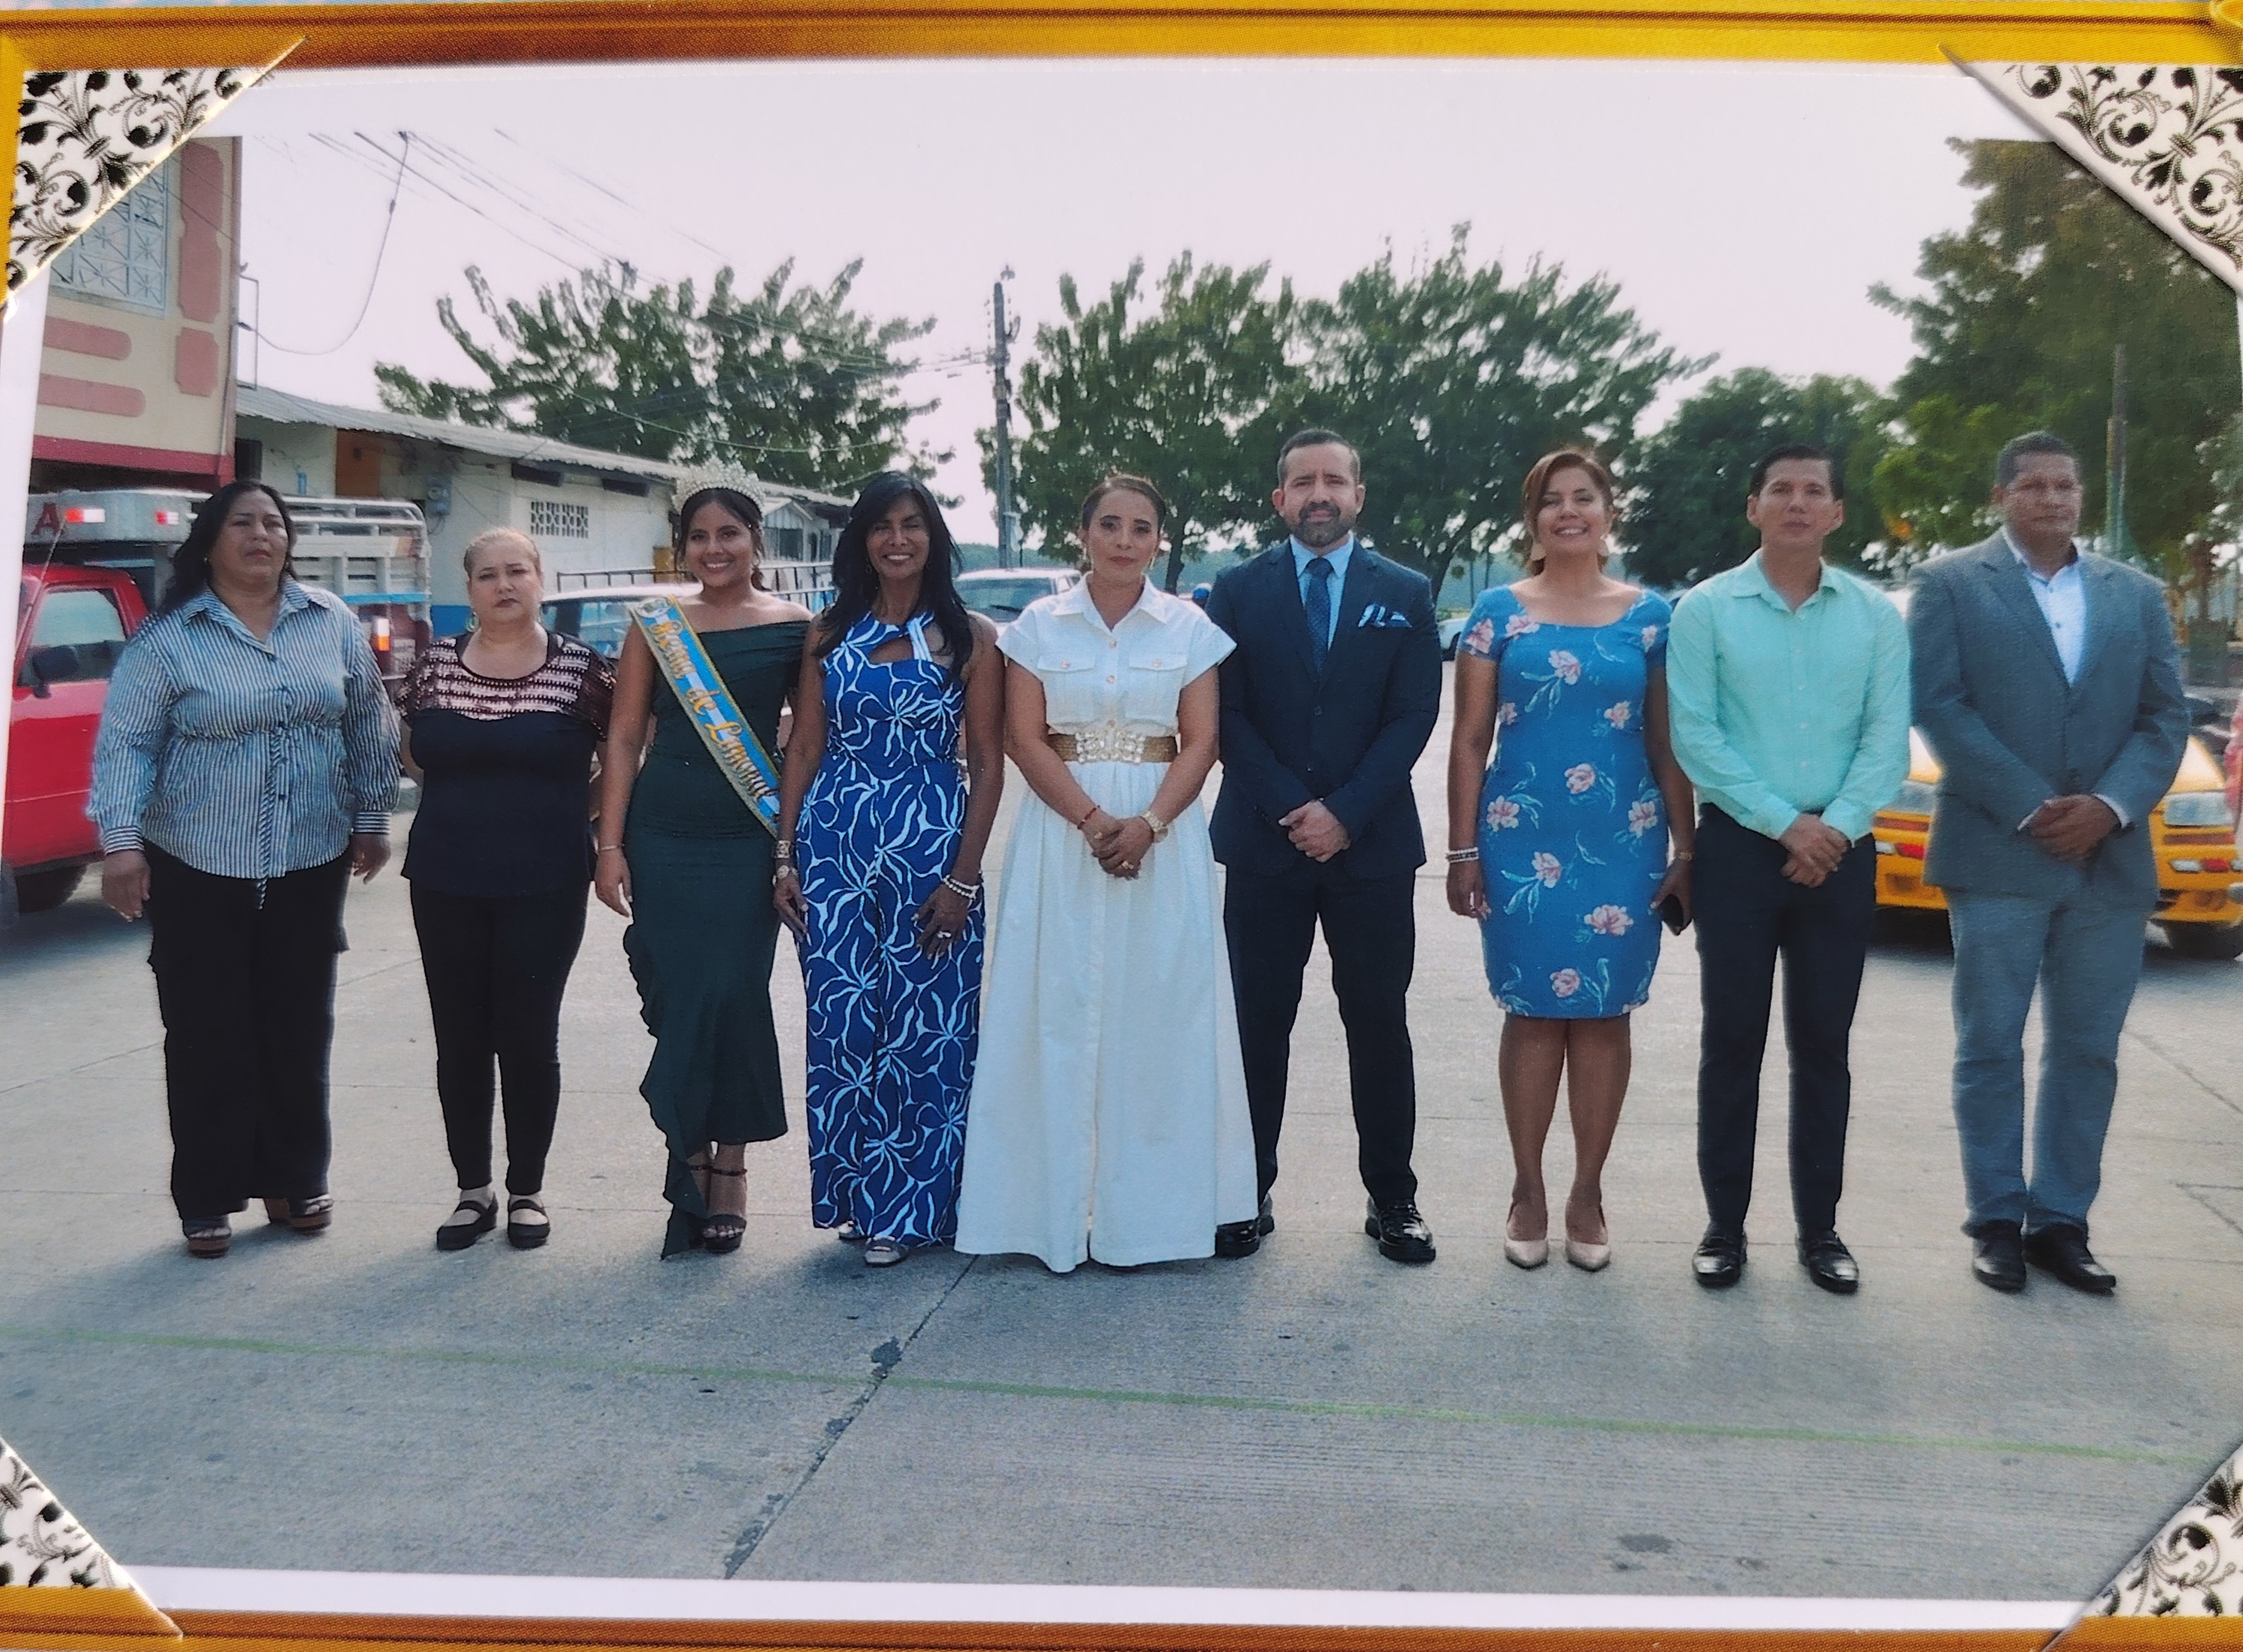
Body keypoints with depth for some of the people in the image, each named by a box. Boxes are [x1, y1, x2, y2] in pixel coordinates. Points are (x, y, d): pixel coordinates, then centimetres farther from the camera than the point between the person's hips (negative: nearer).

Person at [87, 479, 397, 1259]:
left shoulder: (331, 622, 4)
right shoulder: (168, 637, -5)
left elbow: (368, 724, 10)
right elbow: (125, 743, -9)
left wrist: (373, 817, 9)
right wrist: (120, 842, -19)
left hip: (311, 864, 3)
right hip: (198, 868, -2)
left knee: (299, 1027, 10)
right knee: (206, 1034, 3)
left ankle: (295, 1178, 24)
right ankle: (207, 1198, 14)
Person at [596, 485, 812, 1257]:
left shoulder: (794, 628, 3)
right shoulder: (654, 625, 7)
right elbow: (624, 737, 7)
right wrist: (609, 843, 0)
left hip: (747, 842, -2)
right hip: (662, 836, 2)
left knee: (733, 997, -4)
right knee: (674, 997, 2)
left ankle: (728, 1164, 12)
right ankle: (692, 1159, 17)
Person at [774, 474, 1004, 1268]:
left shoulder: (969, 637, 1)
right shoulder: (830, 635, 9)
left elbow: (988, 762, -2)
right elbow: (804, 749, 9)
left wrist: (963, 876, -9)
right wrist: (785, 856, 2)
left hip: (930, 841, -2)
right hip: (833, 841, 2)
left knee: (923, 1024, 2)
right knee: (841, 1020, 2)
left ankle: (907, 1206, 15)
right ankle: (858, 1193, 18)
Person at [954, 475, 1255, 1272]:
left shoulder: (1190, 627, 5)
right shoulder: (1039, 625, 4)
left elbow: (1200, 742, 0)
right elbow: (1025, 739, -1)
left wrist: (1147, 825, -15)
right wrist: (1094, 820, -15)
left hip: (1163, 831, 0)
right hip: (1062, 828, 0)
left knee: (1158, 1011, 1)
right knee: (1060, 1011, 0)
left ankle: (1150, 1204, 11)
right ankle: (1060, 1206, 9)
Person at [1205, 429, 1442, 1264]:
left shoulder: (1405, 594, 6)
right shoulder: (1238, 591, 6)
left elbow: (1414, 716, -1)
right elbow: (1228, 716, 0)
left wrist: (1344, 813, -12)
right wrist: (1292, 808, -12)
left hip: (1372, 844, 0)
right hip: (1263, 844, 0)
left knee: (1379, 1024, 6)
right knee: (1259, 1025, 5)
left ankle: (1392, 1198, 16)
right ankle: (1250, 1194, 15)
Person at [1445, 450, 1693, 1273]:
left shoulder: (1650, 615, 6)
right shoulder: (1498, 610, 3)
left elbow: (1669, 744, 7)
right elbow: (1469, 738, 3)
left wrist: (1686, 850, 2)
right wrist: (1462, 850, -2)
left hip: (1625, 842, 1)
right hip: (1522, 839, -1)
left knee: (1604, 1013, 5)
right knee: (1532, 1012, 3)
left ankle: (1588, 1193, 17)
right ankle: (1527, 1189, 15)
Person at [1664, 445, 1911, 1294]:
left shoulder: (1877, 616, 6)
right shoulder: (1706, 609, -1)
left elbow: (1888, 738, 0)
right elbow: (1695, 735, -8)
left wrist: (1835, 826, -14)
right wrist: (1784, 823, -13)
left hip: (1840, 851, 2)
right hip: (1738, 846, -2)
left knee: (1824, 1045, 9)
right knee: (1732, 1040, 4)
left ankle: (1820, 1228, 19)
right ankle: (1725, 1225, 13)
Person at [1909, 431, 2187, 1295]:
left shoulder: (2138, 595, 14)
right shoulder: (1951, 583, 3)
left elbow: (2166, 716, 8)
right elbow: (1938, 705, -7)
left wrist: (2110, 806, -11)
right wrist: (2030, 810, -14)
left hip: (2111, 861, 4)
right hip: (1997, 854, -4)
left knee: (2087, 1052, 8)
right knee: (1990, 1048, 1)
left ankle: (2060, 1219, 18)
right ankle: (1997, 1220, 11)